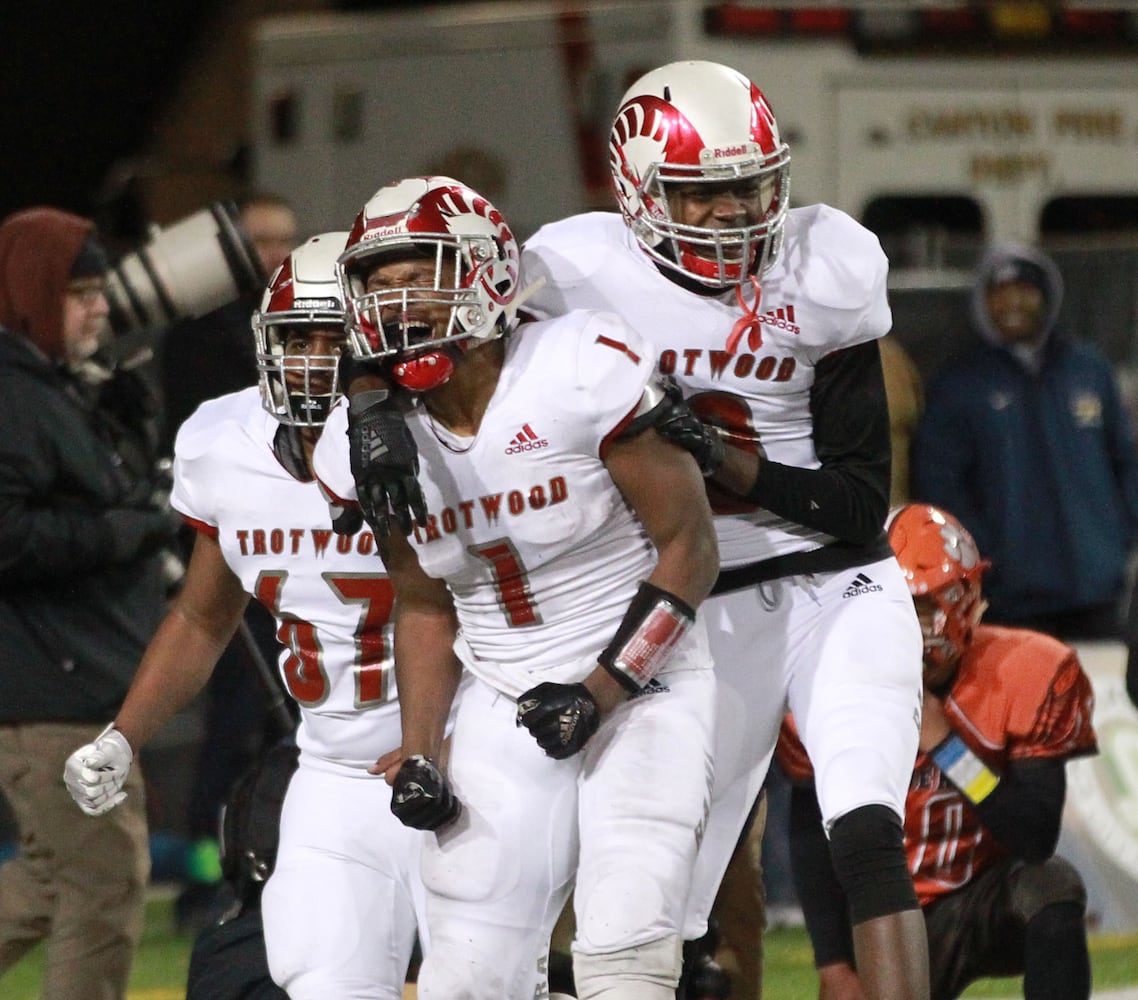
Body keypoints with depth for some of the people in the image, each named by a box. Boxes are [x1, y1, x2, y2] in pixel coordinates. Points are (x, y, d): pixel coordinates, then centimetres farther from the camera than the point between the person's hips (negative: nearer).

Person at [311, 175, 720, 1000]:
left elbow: (689, 547, -13)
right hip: (507, 708, 5)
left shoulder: (581, 376, -20)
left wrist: (604, 690, -17)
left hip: (640, 686, -5)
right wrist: (421, 751, 3)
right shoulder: (376, 442, -2)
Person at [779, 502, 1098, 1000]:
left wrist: (943, 742, -29)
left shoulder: (1027, 676, -16)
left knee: (1052, 885, -33)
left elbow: (1037, 840, -21)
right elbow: (813, 844, -2)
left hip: (989, 904, -2)